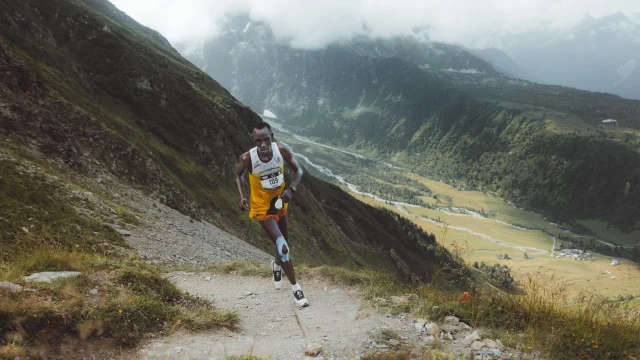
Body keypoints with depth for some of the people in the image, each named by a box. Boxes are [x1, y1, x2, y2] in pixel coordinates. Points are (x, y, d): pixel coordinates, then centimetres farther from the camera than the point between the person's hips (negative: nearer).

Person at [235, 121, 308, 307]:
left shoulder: (282, 149, -25)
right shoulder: (247, 158, -29)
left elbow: (298, 170, -10)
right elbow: (238, 175, -6)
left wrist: (291, 189, -26)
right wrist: (242, 196, -19)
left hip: (280, 201, 4)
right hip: (262, 206, -4)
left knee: (284, 241, 23)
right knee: (282, 247, -13)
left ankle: (277, 264, 57)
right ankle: (295, 288, 5)